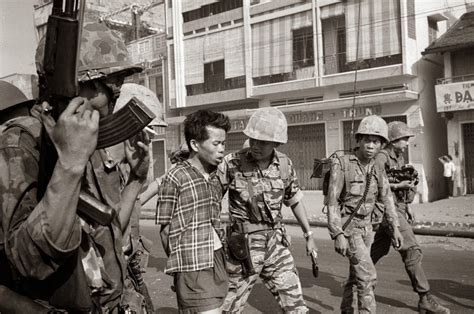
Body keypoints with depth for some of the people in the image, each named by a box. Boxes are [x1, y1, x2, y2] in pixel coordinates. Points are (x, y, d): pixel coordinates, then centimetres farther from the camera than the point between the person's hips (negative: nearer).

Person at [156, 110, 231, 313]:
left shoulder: (213, 177, 11)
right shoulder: (175, 178, -10)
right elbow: (166, 230, -5)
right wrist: (179, 265, 4)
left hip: (217, 262, 7)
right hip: (193, 268, -7)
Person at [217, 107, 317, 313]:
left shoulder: (284, 165, -1)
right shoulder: (232, 163, -14)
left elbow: (295, 201, 12)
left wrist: (309, 235, 15)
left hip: (276, 244, 3)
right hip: (243, 247, -3)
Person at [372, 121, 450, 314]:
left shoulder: (400, 157, 15)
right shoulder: (382, 158, -13)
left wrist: (408, 208, 17)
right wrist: (399, 186, -21)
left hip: (398, 207, 9)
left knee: (378, 251, 16)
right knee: (412, 251, -12)